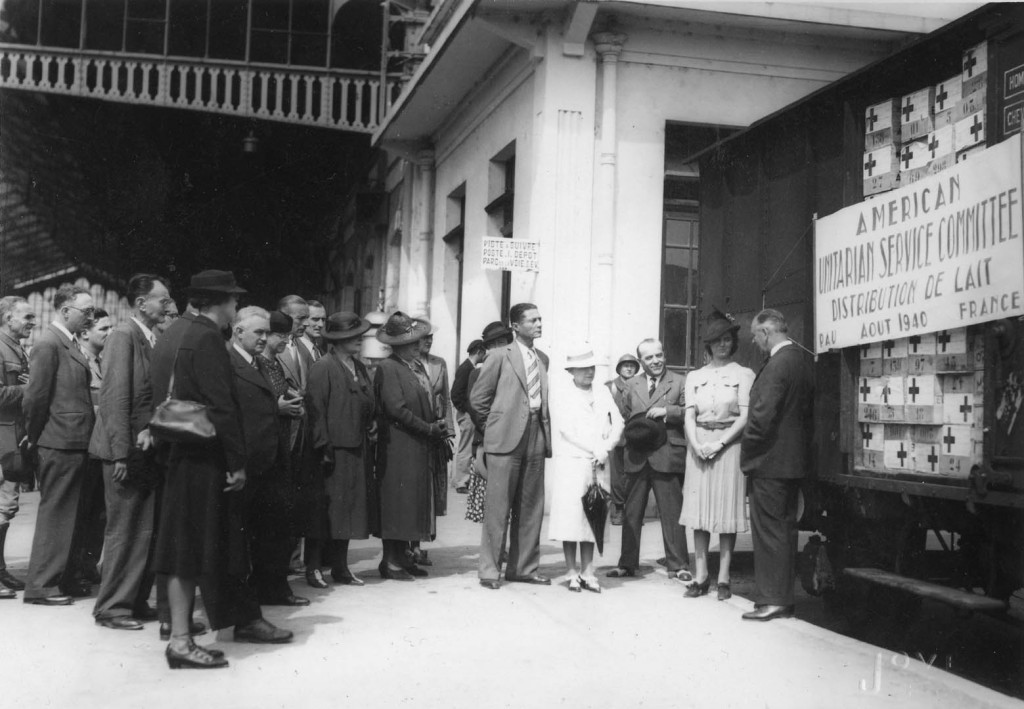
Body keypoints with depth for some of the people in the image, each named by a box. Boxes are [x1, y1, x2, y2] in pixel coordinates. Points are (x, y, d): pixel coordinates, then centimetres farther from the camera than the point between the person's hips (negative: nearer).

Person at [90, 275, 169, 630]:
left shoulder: (153, 339, 12)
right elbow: (115, 397, -16)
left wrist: (150, 432, 1)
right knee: (123, 530, 0)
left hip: (146, 448, 7)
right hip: (126, 451, -7)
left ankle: (136, 601, 20)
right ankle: (111, 607, 10)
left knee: (145, 530, 10)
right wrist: (121, 453, -19)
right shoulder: (124, 335, -11)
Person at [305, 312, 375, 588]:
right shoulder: (322, 369, -8)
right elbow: (315, 411, -14)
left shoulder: (361, 369, 17)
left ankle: (340, 567, 18)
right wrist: (323, 448, -18)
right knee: (323, 510, -2)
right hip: (332, 452, -7)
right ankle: (313, 567, 7)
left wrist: (372, 424, 4)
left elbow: (370, 406, 23)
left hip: (357, 451, 7)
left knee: (348, 509, 10)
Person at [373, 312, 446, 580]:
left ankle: (403, 556, 18)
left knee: (414, 502, 10)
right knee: (397, 501, -4)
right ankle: (390, 561, 3)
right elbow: (396, 409, -17)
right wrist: (430, 429, -12)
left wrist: (438, 425, 2)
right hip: (399, 448, -8)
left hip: (422, 447, 8)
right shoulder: (388, 368, -11)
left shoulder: (418, 365, 15)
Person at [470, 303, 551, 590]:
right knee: (497, 507, -2)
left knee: (531, 507, 9)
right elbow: (478, 397, 0)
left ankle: (523, 567, 18)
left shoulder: (543, 359, 14)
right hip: (506, 439, -5)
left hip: (536, 439, 6)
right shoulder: (500, 356, -2)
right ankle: (489, 569, 5)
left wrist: (545, 428, 10)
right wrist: (497, 423, 4)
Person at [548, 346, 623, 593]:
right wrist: (595, 449, -9)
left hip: (598, 465, 4)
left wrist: (605, 449, -8)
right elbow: (565, 428, -7)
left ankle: (587, 573, 8)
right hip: (569, 463, -4)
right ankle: (572, 574, 2)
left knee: (592, 518, 3)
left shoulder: (603, 393, 16)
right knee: (570, 517, -5)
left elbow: (617, 423, 8)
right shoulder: (560, 392, 3)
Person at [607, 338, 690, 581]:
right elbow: (623, 418, 19)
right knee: (631, 513, 9)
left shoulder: (678, 382, 3)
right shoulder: (632, 385, 14)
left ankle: (678, 566, 7)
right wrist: (635, 432, 0)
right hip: (638, 458, 4)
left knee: (672, 513, -1)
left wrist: (667, 411, -16)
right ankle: (627, 563, 19)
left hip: (667, 457, -4)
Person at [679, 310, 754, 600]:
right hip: (699, 446, 3)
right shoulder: (694, 377, 13)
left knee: (727, 511, -2)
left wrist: (719, 443, -14)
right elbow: (689, 416, 6)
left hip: (729, 444, -3)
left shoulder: (743, 375, 2)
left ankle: (723, 577, 3)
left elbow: (745, 417, -5)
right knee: (699, 510, 2)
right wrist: (696, 444, -11)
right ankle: (701, 575, 8)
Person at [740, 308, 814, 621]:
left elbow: (763, 416, -22)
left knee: (769, 531, -2)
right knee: (785, 530, 14)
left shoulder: (777, 365, -19)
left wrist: (747, 449, -9)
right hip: (793, 459, 9)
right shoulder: (801, 360, 10)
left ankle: (772, 600, 3)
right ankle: (783, 598, 22)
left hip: (770, 462, -9)